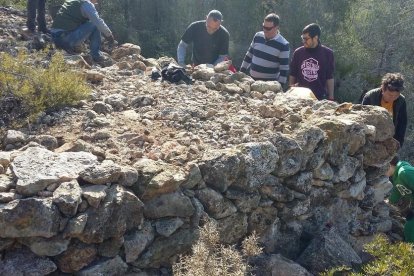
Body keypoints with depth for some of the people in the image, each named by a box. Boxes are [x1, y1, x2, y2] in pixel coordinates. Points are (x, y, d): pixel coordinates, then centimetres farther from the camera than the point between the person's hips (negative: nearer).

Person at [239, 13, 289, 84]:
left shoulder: (283, 45, -12)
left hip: (269, 83, -5)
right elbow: (249, 55, 14)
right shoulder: (257, 36, 3)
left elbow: (284, 68, -11)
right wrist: (241, 72, 14)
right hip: (252, 79, 5)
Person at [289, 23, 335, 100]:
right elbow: (292, 75, 10)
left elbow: (330, 78, 1)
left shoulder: (327, 53, -3)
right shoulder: (298, 53, 1)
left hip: (320, 98, -1)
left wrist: (331, 98, 0)